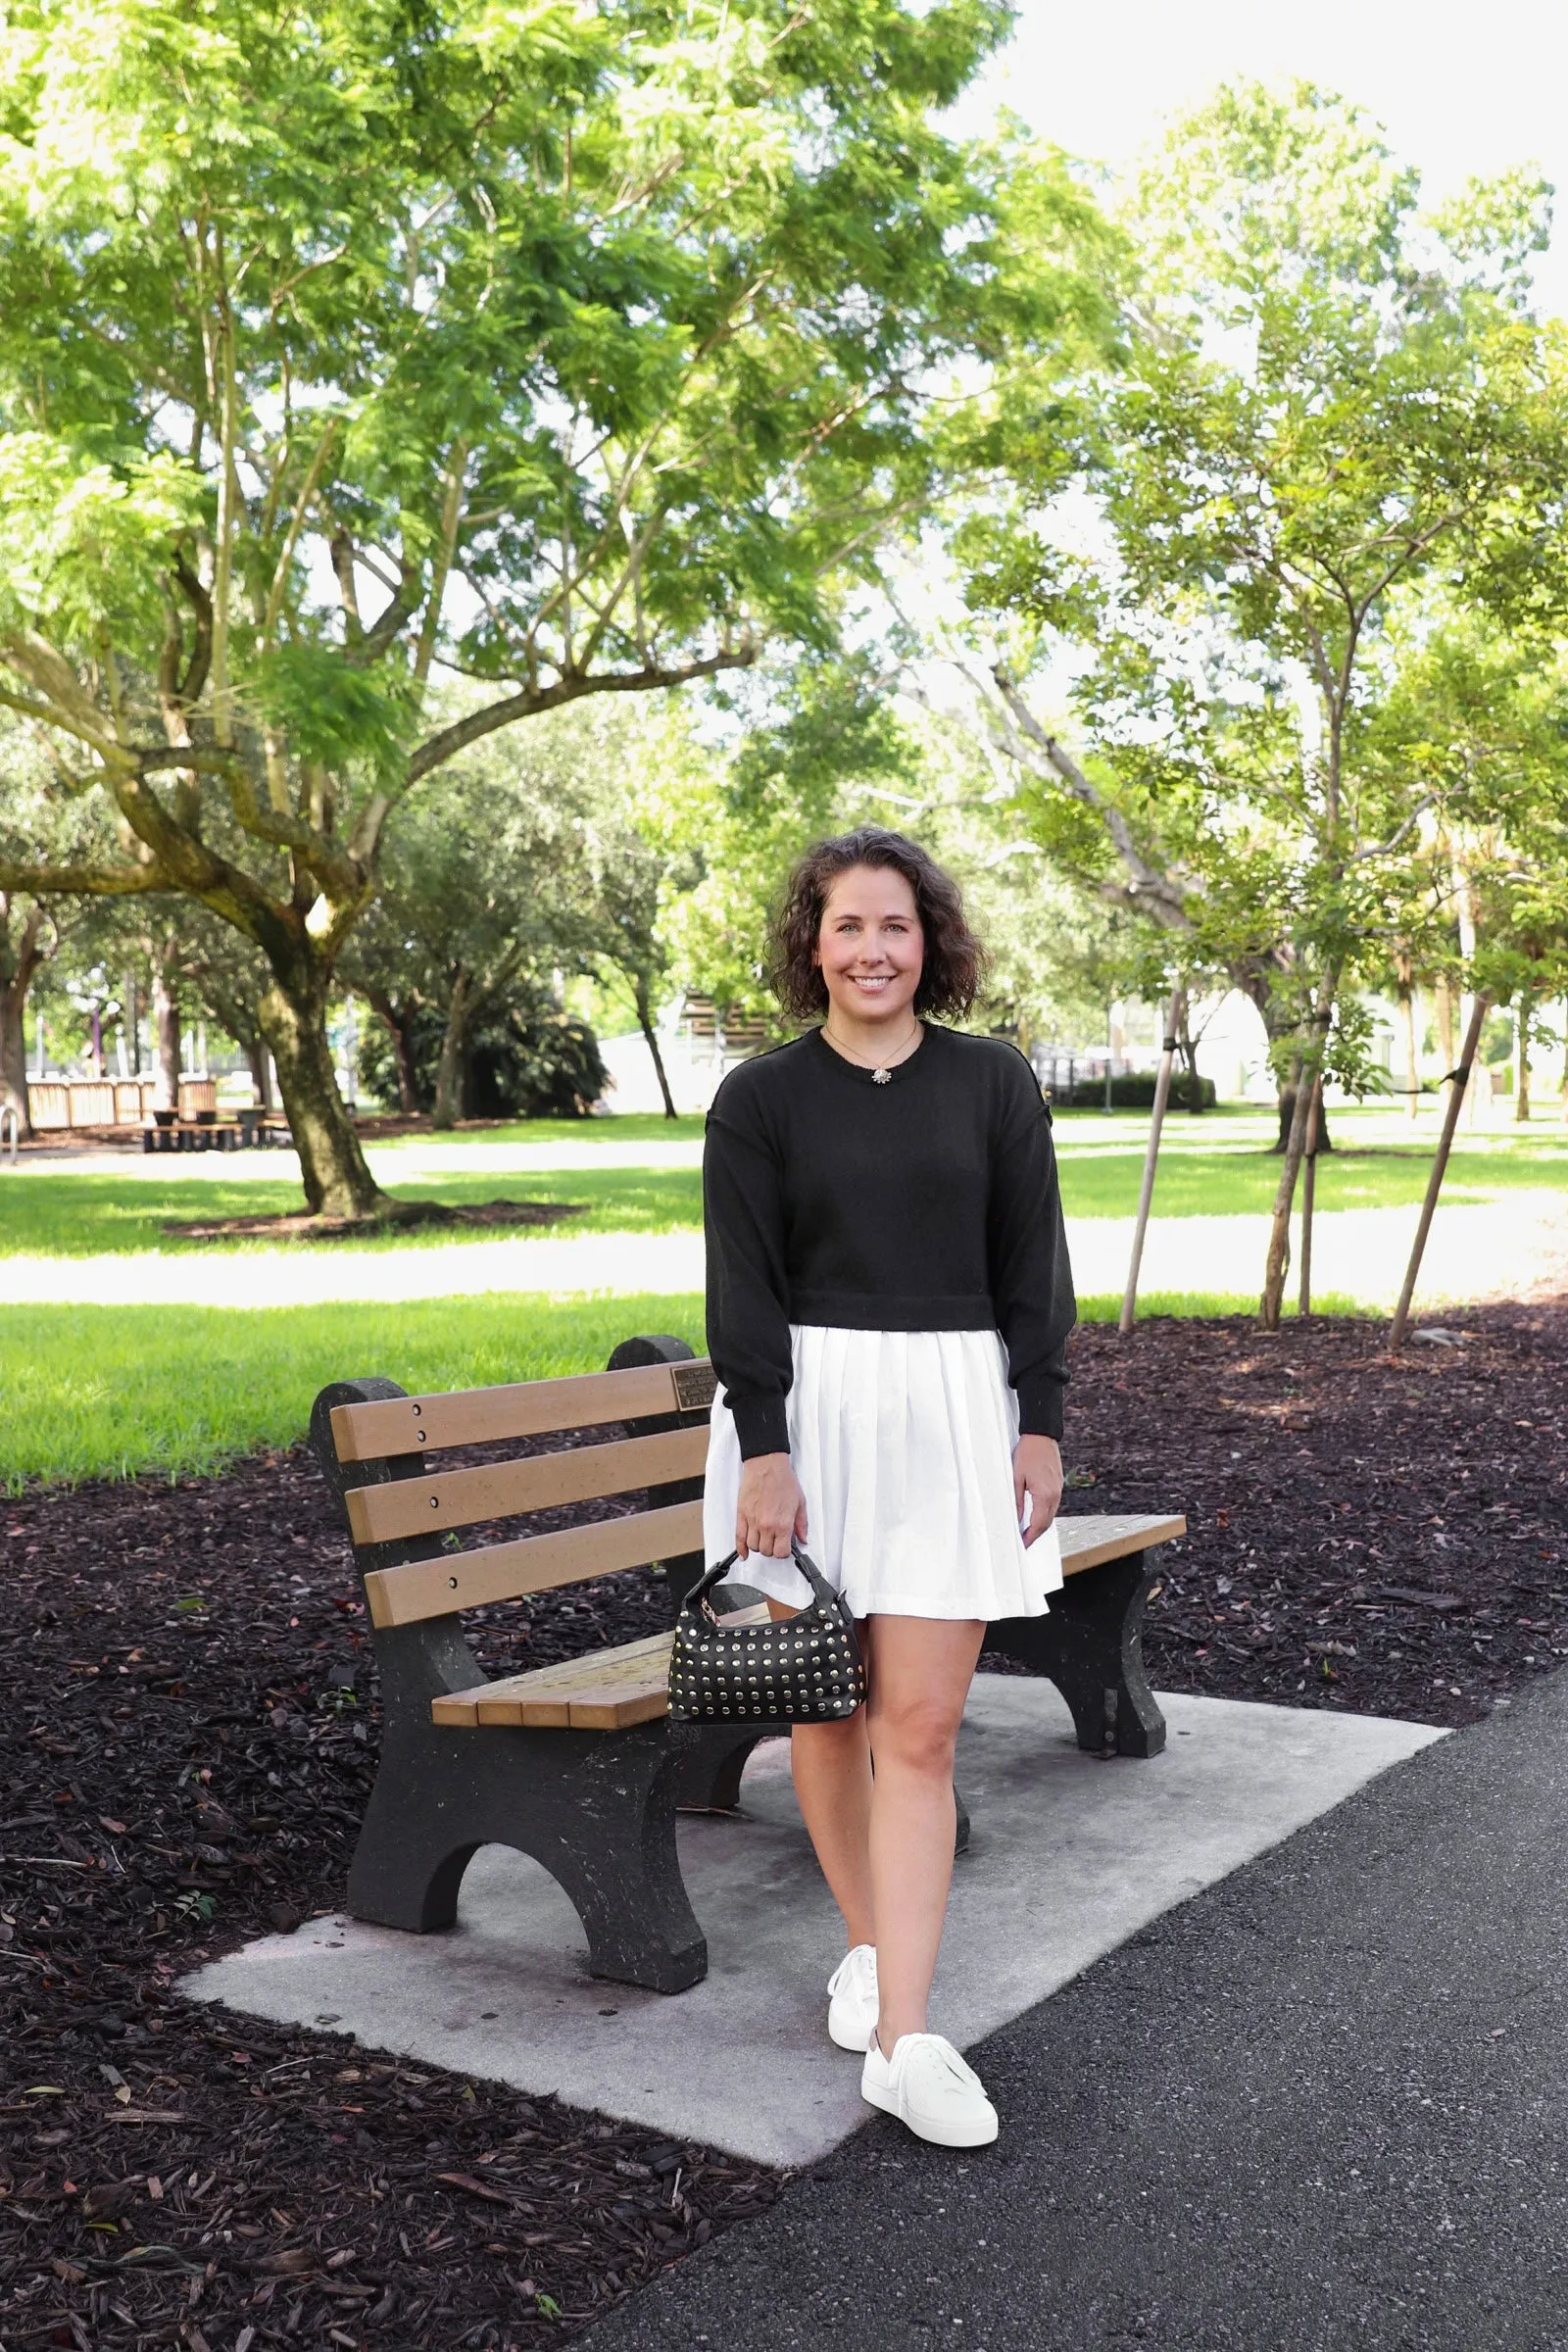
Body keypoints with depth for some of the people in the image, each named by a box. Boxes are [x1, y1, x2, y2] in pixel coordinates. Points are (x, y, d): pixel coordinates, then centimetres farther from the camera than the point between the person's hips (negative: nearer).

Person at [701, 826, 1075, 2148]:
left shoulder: (993, 1084, 5)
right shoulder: (761, 1099, 2)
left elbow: (1032, 1269, 6)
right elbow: (743, 1287, -2)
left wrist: (1041, 1426, 1)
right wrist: (762, 1450, -9)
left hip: (953, 1411, 0)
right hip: (807, 1406, 0)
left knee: (920, 1726, -4)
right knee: (822, 1706, 8)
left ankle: (902, 2040, 0)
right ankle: (872, 1944, 30)